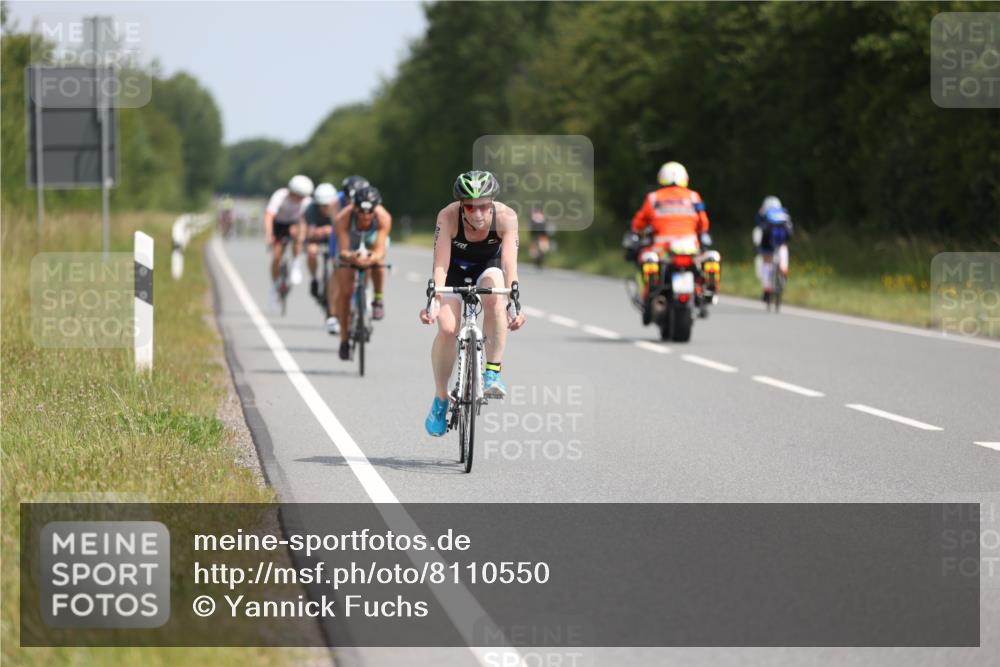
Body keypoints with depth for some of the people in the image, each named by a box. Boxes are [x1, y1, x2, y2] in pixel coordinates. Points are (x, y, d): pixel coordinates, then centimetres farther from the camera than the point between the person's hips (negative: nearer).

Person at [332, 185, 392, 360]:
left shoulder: (384, 218, -36)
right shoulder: (343, 218, -37)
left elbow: (379, 251, -39)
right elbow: (343, 250, -37)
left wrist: (371, 258, -62)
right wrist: (351, 257, -60)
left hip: (372, 247, 1)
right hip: (350, 248, -1)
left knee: (378, 261, -33)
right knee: (345, 291, -10)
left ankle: (378, 299, -6)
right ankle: (344, 339, 3)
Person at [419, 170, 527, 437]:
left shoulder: (506, 217, -31)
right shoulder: (448, 217, -32)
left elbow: (509, 264, -38)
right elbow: (440, 265, -37)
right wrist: (434, 302, -53)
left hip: (489, 267, 0)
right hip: (455, 268, 0)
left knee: (495, 298, -34)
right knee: (447, 329, -20)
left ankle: (493, 373, -25)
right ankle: (440, 400, 0)